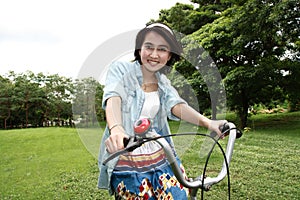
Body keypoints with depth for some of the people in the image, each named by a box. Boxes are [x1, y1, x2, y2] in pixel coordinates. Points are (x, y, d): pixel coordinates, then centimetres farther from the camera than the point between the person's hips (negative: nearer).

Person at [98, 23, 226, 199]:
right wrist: (116, 129, -43)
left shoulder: (164, 83, 10)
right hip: (125, 163, -3)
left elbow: (176, 106, -8)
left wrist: (207, 122, -28)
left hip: (161, 160, 4)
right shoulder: (121, 69, -3)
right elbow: (113, 99, -21)